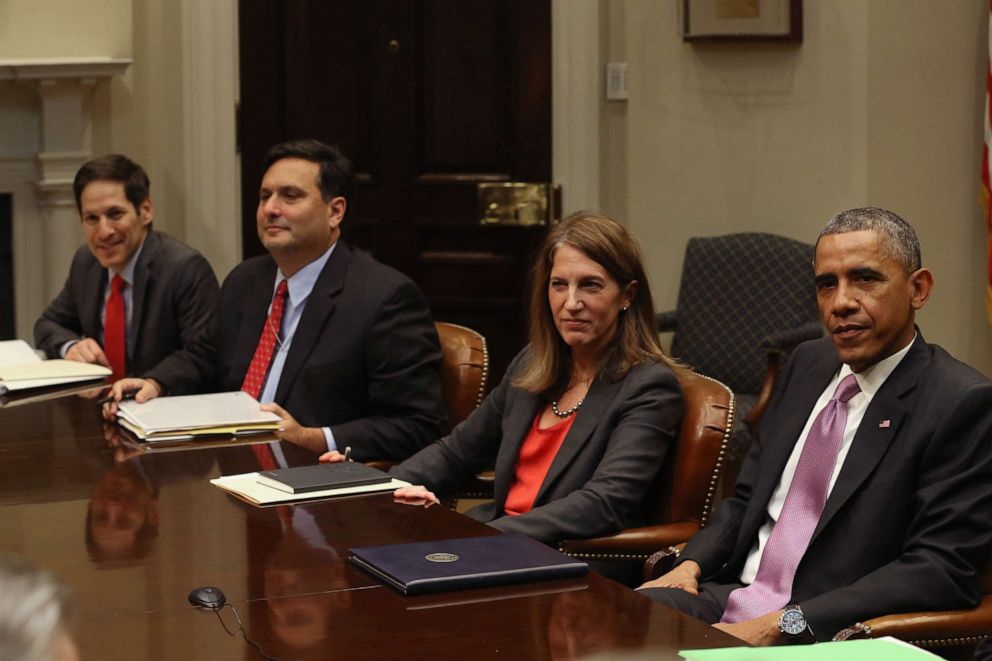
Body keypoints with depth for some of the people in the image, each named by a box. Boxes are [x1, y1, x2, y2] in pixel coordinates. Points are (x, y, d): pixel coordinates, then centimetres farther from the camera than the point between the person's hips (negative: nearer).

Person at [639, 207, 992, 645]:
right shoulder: (808, 363, 13)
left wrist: (782, 624, -21)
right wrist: (690, 565, -1)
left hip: (826, 636, -7)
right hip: (731, 599, 7)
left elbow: (942, 569, -17)